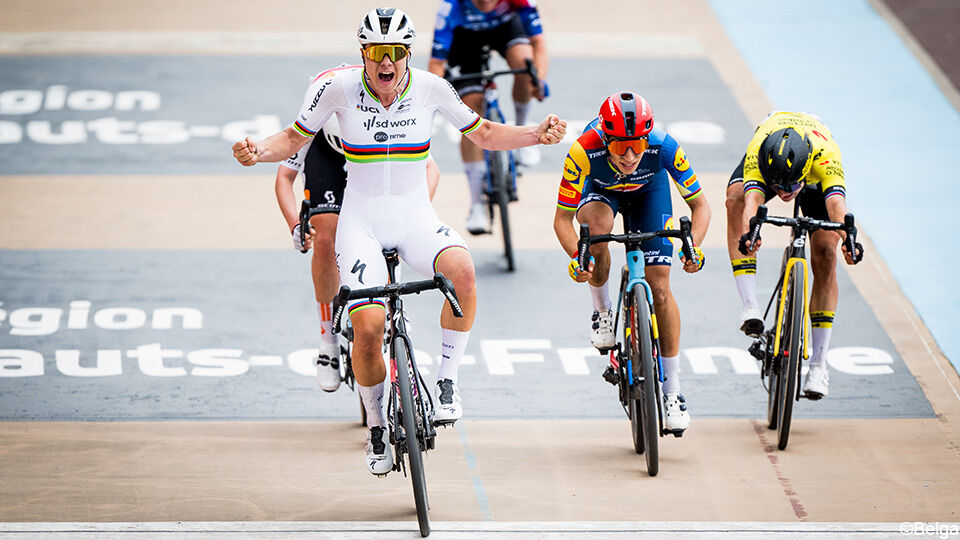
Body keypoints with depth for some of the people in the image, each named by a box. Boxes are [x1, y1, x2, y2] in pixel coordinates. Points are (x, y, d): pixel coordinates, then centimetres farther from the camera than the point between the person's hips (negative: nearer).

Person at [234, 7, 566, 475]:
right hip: (361, 220, -1)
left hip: (415, 216, 1)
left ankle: (446, 381, -16)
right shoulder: (338, 87, -9)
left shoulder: (430, 88, -6)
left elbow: (483, 134, 7)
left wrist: (537, 135, -9)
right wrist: (257, 151, -18)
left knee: (461, 269, -33)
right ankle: (376, 429, 7)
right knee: (368, 327, -19)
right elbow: (295, 138, 3)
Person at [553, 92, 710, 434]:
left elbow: (700, 205, -25)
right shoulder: (583, 152, -39)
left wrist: (693, 246, -43)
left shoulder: (664, 147, -37)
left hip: (648, 191, 0)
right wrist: (576, 256, -47)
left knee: (659, 287, -10)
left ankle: (673, 392, -2)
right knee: (596, 226, -36)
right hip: (600, 190, 0)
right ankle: (602, 313, -10)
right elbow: (562, 218, -29)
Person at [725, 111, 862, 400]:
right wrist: (748, 235, -78)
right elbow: (752, 200, -57)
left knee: (825, 254, -14)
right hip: (769, 160, 1)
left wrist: (848, 239, -78)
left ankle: (818, 363, -4)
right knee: (735, 198, -32)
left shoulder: (826, 156, -45)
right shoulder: (757, 153, -43)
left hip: (815, 178, 0)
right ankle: (750, 307, -34)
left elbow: (836, 204, -58)